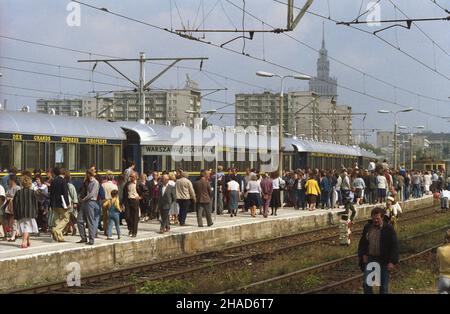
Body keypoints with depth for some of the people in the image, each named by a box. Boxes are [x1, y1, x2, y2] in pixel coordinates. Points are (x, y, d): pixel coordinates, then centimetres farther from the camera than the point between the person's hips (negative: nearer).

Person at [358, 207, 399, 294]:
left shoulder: (388, 229, -10)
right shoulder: (367, 227, 1)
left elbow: (394, 245, -9)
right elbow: (362, 242, 15)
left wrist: (392, 261, -14)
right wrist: (363, 255, 2)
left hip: (384, 261, -3)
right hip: (370, 258, 3)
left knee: (384, 285, 6)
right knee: (366, 283, 0)